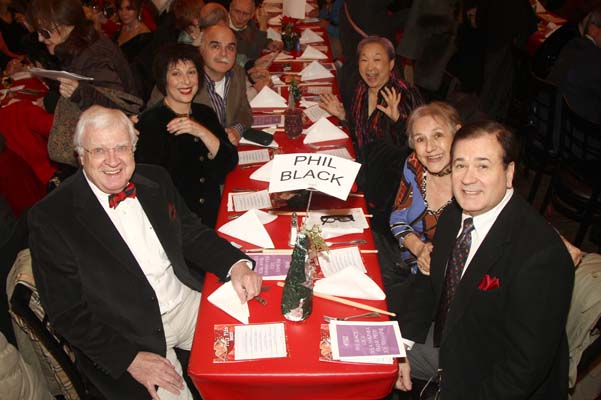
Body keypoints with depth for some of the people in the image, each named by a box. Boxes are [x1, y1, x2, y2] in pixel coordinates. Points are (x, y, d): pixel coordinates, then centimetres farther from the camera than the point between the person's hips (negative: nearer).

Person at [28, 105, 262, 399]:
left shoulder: (156, 180, 2)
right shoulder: (50, 218, -14)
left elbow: (192, 234, 10)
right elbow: (67, 313, -12)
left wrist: (236, 264, -9)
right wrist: (130, 358, -20)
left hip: (190, 302, 5)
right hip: (127, 337, -4)